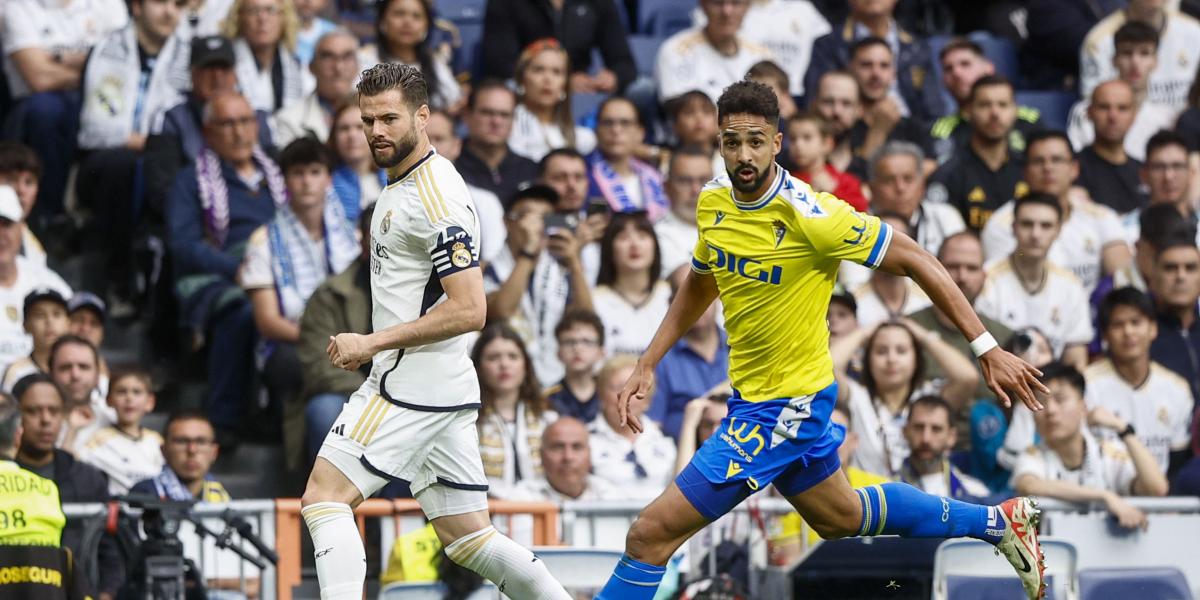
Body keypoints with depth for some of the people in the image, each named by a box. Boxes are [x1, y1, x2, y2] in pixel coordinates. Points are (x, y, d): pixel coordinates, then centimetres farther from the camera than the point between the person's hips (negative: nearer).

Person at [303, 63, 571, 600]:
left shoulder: (436, 197, -16)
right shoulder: (399, 184, 16)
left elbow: (469, 311, -22)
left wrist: (373, 343, -18)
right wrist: (371, 346, 17)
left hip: (414, 382, -10)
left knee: (324, 496, -10)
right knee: (466, 538, 11)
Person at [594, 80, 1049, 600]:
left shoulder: (809, 215, -23)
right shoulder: (712, 203, -2)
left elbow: (914, 260, -17)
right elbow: (699, 285, 18)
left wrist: (988, 349, -17)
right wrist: (647, 366, 10)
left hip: (787, 405, -8)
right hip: (749, 395, 8)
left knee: (650, 535, -12)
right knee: (842, 518, 29)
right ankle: (997, 522, 44)